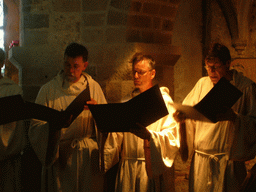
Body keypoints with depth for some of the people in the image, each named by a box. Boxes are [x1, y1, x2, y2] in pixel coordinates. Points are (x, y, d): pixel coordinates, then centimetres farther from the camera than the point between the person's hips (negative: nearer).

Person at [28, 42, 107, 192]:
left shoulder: (94, 87, 7)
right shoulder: (48, 90, 1)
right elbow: (36, 127, -5)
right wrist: (54, 125, -24)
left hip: (89, 156, 2)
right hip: (59, 156, -2)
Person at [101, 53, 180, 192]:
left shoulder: (164, 101, 0)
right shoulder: (126, 103, 15)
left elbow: (172, 138, -13)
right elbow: (117, 136, 11)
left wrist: (148, 135, -30)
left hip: (154, 168, -4)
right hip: (128, 169, 4)